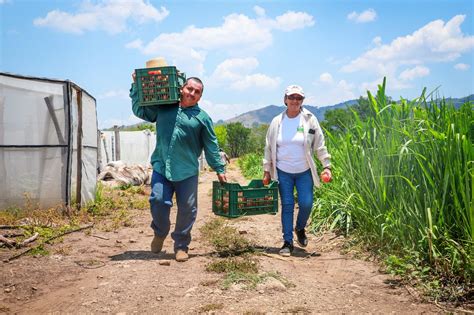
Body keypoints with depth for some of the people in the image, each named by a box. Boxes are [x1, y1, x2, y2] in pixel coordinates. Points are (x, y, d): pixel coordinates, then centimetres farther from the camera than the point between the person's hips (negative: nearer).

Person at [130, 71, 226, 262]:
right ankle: (160, 234, 20)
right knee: (158, 200, -10)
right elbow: (139, 110, 19)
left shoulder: (202, 117, 7)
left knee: (187, 209, 3)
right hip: (161, 167, 0)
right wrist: (136, 86, 10)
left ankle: (181, 246, 21)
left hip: (188, 172, 0)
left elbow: (211, 146, 9)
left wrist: (219, 169, 8)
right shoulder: (163, 107, 10)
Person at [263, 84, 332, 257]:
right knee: (287, 206, 2)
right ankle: (288, 242, 13)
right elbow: (269, 148, 6)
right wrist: (267, 171, 4)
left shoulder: (310, 120, -2)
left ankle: (300, 229, 28)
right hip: (283, 172, 1)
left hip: (304, 172, 0)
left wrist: (326, 166, -9)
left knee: (306, 203, -4)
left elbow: (320, 145, -1)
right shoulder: (277, 122, 1)